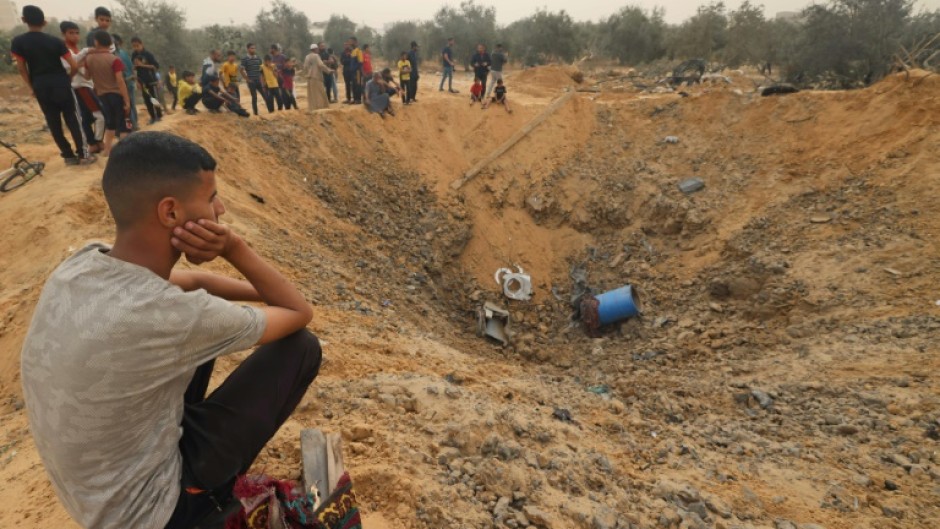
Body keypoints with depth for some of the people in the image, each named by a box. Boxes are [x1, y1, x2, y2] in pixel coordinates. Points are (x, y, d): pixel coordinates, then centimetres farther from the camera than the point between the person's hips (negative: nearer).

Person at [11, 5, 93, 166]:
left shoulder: (17, 42, -1)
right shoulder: (56, 41, -3)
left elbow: (21, 68, -1)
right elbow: (74, 66, -5)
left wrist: (31, 87, 11)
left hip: (41, 87, 1)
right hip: (60, 84, -1)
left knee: (53, 123, 7)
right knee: (73, 119, 2)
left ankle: (69, 155, 8)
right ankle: (83, 154, -4)